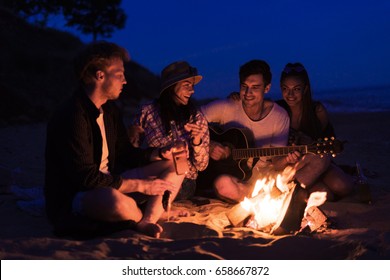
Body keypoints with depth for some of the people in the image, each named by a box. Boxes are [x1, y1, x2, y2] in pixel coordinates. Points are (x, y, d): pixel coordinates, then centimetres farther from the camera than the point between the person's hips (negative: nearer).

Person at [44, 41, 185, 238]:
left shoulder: (109, 110, 8)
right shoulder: (72, 118, -21)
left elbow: (125, 154, 14)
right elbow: (86, 179, -26)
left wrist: (160, 153, -4)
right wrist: (142, 185, -22)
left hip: (109, 183, 9)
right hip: (73, 199, -9)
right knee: (115, 200, -43)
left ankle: (145, 222, -20)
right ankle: (148, 215, -5)